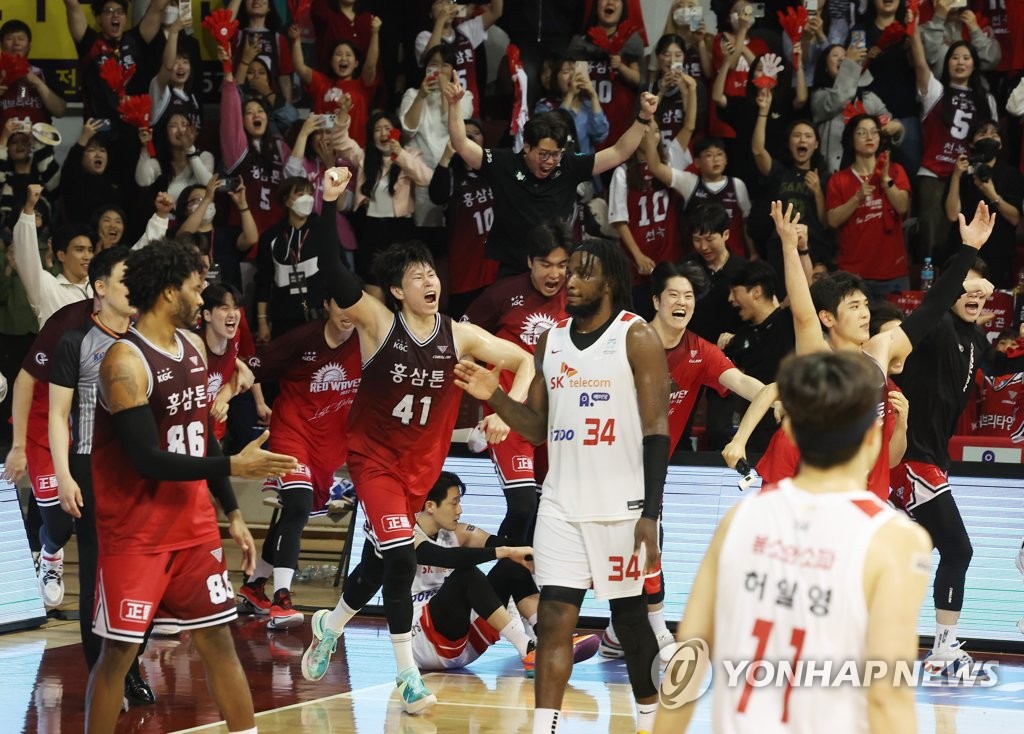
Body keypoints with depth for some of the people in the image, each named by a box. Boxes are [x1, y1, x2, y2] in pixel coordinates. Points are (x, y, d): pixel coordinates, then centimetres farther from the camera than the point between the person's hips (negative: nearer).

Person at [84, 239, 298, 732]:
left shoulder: (193, 346, 7)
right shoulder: (125, 362, -19)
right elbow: (147, 460, -23)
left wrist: (232, 512, 14)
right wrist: (233, 466, -24)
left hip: (193, 525, 7)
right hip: (136, 533, -7)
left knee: (218, 640, 8)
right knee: (118, 650, -2)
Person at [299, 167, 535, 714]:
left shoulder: (459, 336, -6)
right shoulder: (378, 323, -15)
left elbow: (524, 361, 4)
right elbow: (331, 270, -27)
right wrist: (329, 203, -39)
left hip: (420, 465, 4)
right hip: (374, 458, -4)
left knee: (377, 563, 16)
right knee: (400, 557, -17)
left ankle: (328, 632, 44)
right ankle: (409, 677, -9)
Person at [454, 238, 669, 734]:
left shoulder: (637, 337, -8)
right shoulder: (551, 341, 9)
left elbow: (657, 431, -11)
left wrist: (651, 514, -16)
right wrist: (494, 397, -4)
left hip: (621, 506, -4)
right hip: (561, 505, 5)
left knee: (628, 615, 8)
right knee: (553, 620, -3)